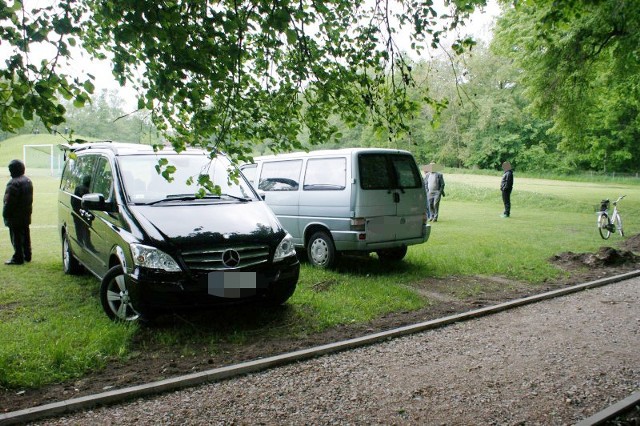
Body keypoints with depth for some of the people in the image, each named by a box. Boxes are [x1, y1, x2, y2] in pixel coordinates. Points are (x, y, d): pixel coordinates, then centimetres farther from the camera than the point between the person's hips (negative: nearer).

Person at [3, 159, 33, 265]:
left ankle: (18, 258, -2)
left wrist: (5, 214, -12)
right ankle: (27, 256, 23)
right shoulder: (28, 181, 11)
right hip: (26, 215, 9)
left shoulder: (14, 183, -20)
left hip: (15, 216, -9)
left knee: (16, 237, -4)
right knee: (25, 235, 16)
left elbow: (9, 201, -20)